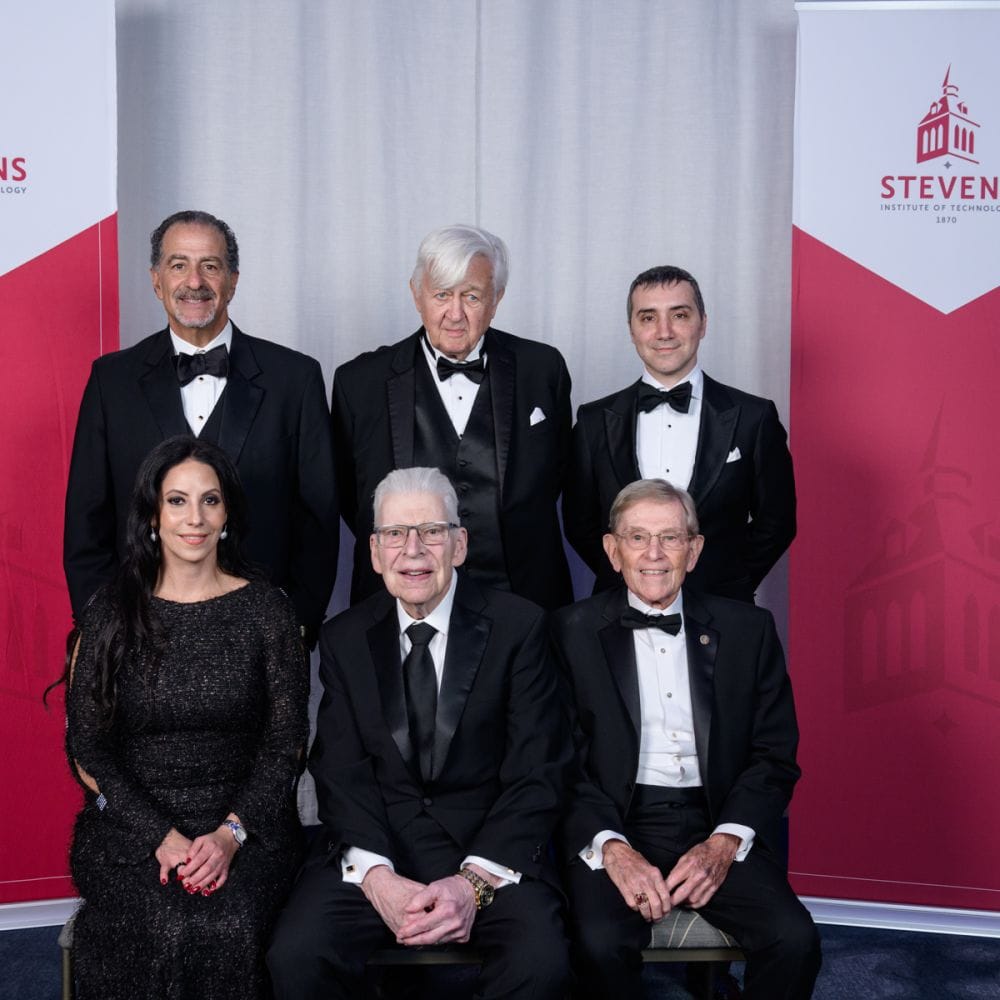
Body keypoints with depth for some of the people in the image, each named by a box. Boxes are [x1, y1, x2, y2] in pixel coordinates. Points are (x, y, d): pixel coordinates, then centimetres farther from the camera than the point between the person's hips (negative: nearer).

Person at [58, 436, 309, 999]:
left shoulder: (266, 609, 3)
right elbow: (87, 750, 2)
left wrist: (229, 834, -13)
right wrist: (162, 836, -12)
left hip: (246, 820, 0)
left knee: (230, 927, -28)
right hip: (130, 821, 0)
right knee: (159, 929, -29)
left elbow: (286, 743, 2)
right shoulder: (111, 613, 3)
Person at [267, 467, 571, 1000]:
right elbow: (340, 772, 1)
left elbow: (536, 774, -5)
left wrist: (476, 880, -18)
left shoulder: (519, 626, -2)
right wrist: (376, 876, -17)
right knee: (295, 957, -24)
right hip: (376, 843, 1)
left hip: (489, 842, -1)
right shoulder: (342, 639, 7)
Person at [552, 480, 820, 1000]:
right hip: (614, 824, -2)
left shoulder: (747, 629, 9)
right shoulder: (572, 632, 4)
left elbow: (775, 756, 7)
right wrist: (611, 848, -16)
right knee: (601, 943, -29)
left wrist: (724, 843, -9)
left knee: (794, 939, -22)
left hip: (717, 825, 2)